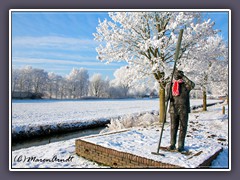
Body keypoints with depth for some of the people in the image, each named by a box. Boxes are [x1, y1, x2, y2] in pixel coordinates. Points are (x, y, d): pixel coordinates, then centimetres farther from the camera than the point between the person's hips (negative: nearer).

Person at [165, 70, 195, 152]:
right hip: (173, 109, 2)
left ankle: (181, 145, 14)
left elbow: (192, 85, -24)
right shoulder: (170, 85, 7)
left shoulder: (185, 84, -2)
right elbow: (167, 96, 15)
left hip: (183, 110, -2)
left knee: (183, 127, 4)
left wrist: (183, 76, -25)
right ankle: (172, 144, 19)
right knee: (173, 127, 9)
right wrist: (167, 97, -10)